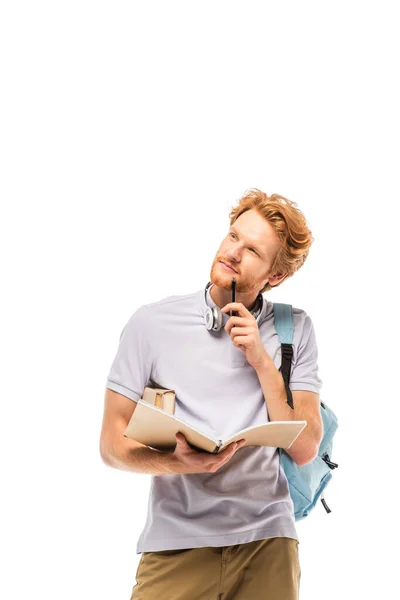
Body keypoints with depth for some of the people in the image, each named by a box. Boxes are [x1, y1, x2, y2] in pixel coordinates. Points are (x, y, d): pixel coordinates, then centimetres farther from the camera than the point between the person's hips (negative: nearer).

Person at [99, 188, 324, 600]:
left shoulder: (294, 330, 3)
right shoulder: (152, 323, -2)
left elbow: (304, 450, -2)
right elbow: (112, 445, -2)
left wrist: (262, 361, -11)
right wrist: (177, 461, -22)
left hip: (267, 539, 1)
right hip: (176, 541, -1)